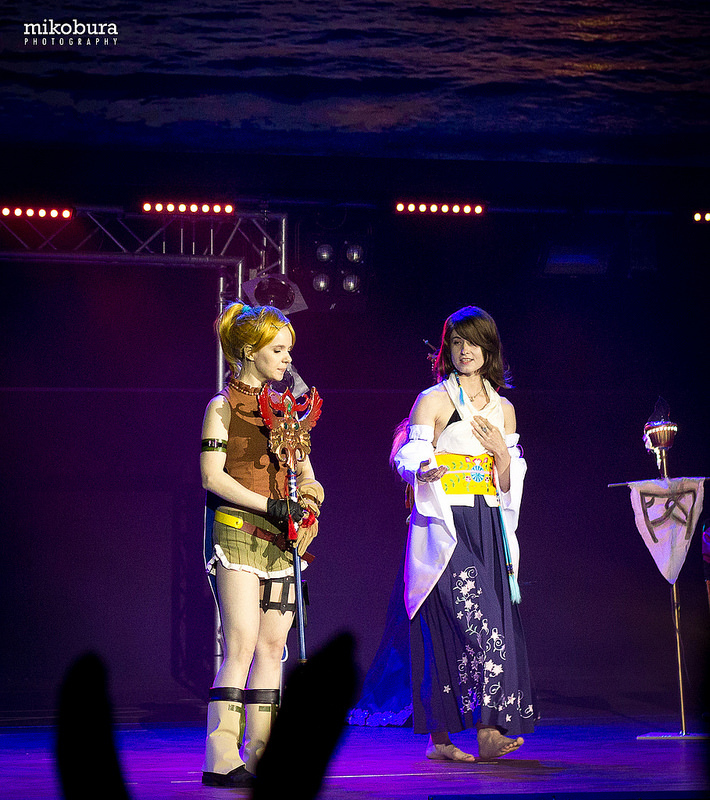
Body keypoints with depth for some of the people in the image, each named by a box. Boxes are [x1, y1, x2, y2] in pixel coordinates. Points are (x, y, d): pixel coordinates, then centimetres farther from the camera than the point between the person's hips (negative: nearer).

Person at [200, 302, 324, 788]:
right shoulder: (223, 406, -2)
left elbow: (305, 474, 18)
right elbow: (213, 476, -11)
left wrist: (309, 493, -5)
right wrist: (270, 504, -16)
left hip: (279, 537, 7)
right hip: (238, 530, -7)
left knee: (272, 646, 5)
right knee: (242, 644, -12)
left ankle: (260, 755, 10)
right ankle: (222, 760, -11)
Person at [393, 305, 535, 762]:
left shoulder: (502, 409, 16)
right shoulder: (433, 400, 1)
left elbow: (509, 486, 17)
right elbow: (409, 457, -10)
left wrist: (502, 453, -3)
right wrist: (424, 471, -32)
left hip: (488, 530, 5)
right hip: (444, 526, -5)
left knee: (497, 627, -2)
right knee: (472, 623, -17)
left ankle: (440, 738, 2)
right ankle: (486, 729, -18)